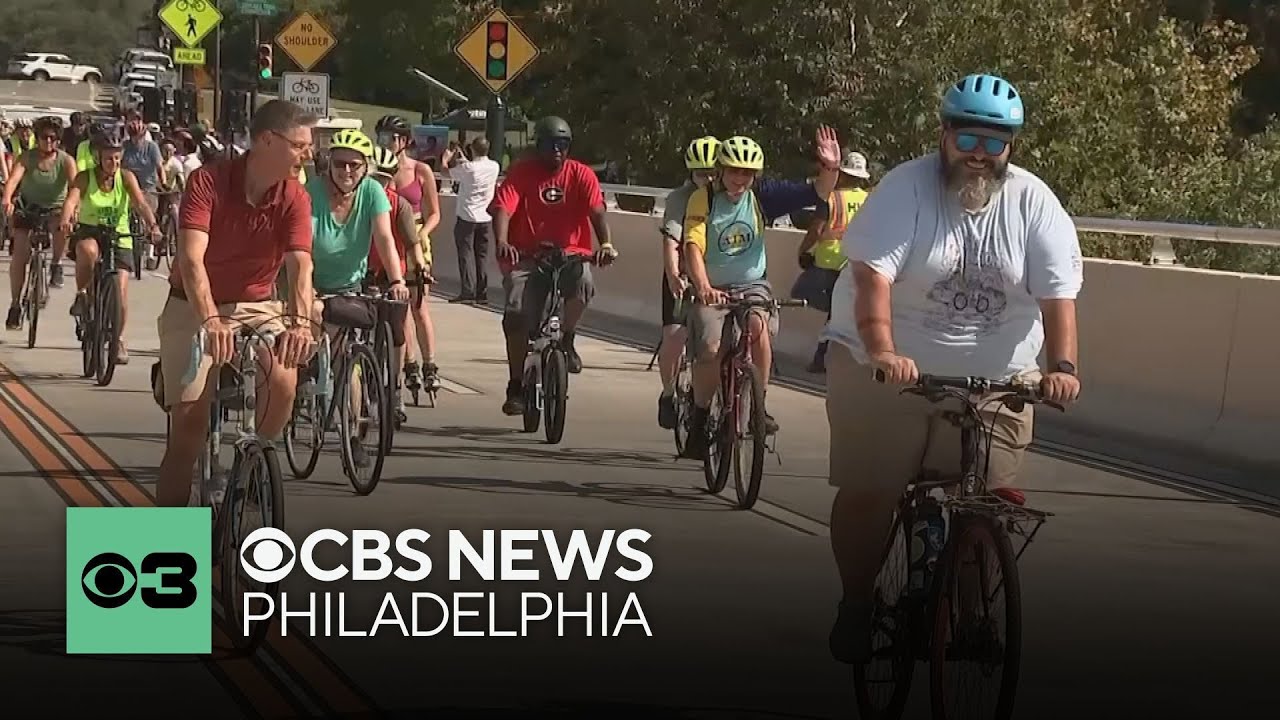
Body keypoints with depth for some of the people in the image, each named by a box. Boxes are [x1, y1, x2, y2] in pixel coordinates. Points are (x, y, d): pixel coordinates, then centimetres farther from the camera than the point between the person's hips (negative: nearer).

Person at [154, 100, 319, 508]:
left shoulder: (295, 199, -11)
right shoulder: (208, 182, -20)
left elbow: (300, 265, -24)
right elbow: (191, 259, -31)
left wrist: (300, 321, -45)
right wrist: (211, 321, -47)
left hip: (254, 306, 2)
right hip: (194, 308, -2)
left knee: (283, 382, -26)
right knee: (190, 420, -10)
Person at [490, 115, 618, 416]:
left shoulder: (580, 175, 3)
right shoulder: (521, 172, -1)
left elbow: (596, 210, -10)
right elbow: (503, 208, -14)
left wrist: (606, 244, -29)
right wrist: (502, 242, -33)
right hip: (527, 256, 0)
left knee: (582, 282, -33)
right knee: (517, 313, -15)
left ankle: (567, 340, -5)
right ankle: (516, 386, 1)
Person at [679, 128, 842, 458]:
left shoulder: (762, 195, -4)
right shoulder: (703, 199, -12)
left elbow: (815, 194, -7)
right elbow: (694, 246, -23)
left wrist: (830, 169, -29)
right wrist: (702, 287, -40)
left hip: (751, 286, 1)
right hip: (712, 291, -1)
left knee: (759, 327, -30)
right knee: (710, 352, -20)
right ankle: (699, 423, 3)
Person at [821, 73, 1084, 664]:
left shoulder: (1033, 203, -3)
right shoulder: (905, 189, -10)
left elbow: (1058, 293, -9)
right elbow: (873, 276, -22)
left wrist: (1062, 365, -25)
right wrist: (882, 351, -37)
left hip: (994, 380, 2)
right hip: (886, 371, -2)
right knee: (867, 493, -2)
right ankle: (856, 604, 18)